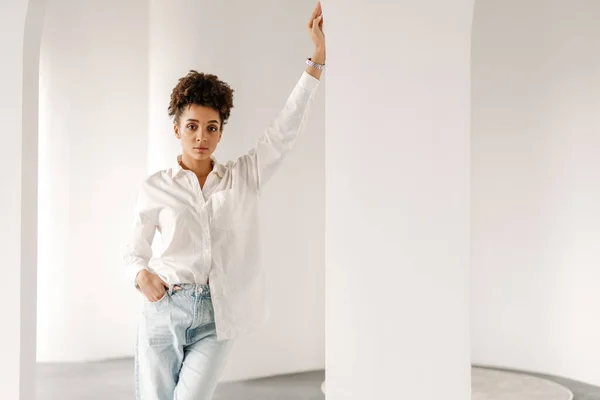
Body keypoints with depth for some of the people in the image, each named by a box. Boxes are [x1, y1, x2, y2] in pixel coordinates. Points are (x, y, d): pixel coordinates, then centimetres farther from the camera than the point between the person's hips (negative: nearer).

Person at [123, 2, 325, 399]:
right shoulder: (156, 187, 6)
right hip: (164, 311, 0)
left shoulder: (244, 177, 7)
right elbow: (135, 252, 12)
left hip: (217, 320, 0)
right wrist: (142, 275, -13)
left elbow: (285, 131, -2)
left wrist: (318, 57, -9)